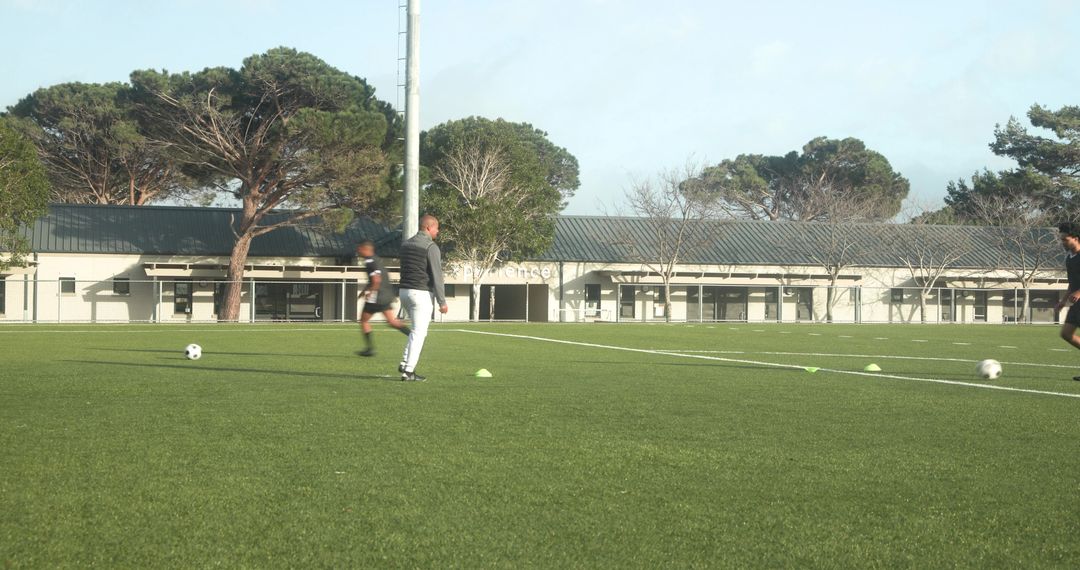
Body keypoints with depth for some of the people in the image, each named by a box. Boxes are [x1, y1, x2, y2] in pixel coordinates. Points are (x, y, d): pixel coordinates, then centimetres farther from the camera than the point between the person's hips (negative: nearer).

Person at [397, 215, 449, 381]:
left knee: (419, 330, 21)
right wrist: (442, 302, -12)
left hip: (404, 292, 8)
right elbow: (437, 276, -15)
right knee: (418, 332, -2)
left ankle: (405, 363, 14)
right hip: (421, 294, -8)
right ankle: (408, 371, -4)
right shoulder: (431, 247, -12)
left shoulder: (406, 244, 12)